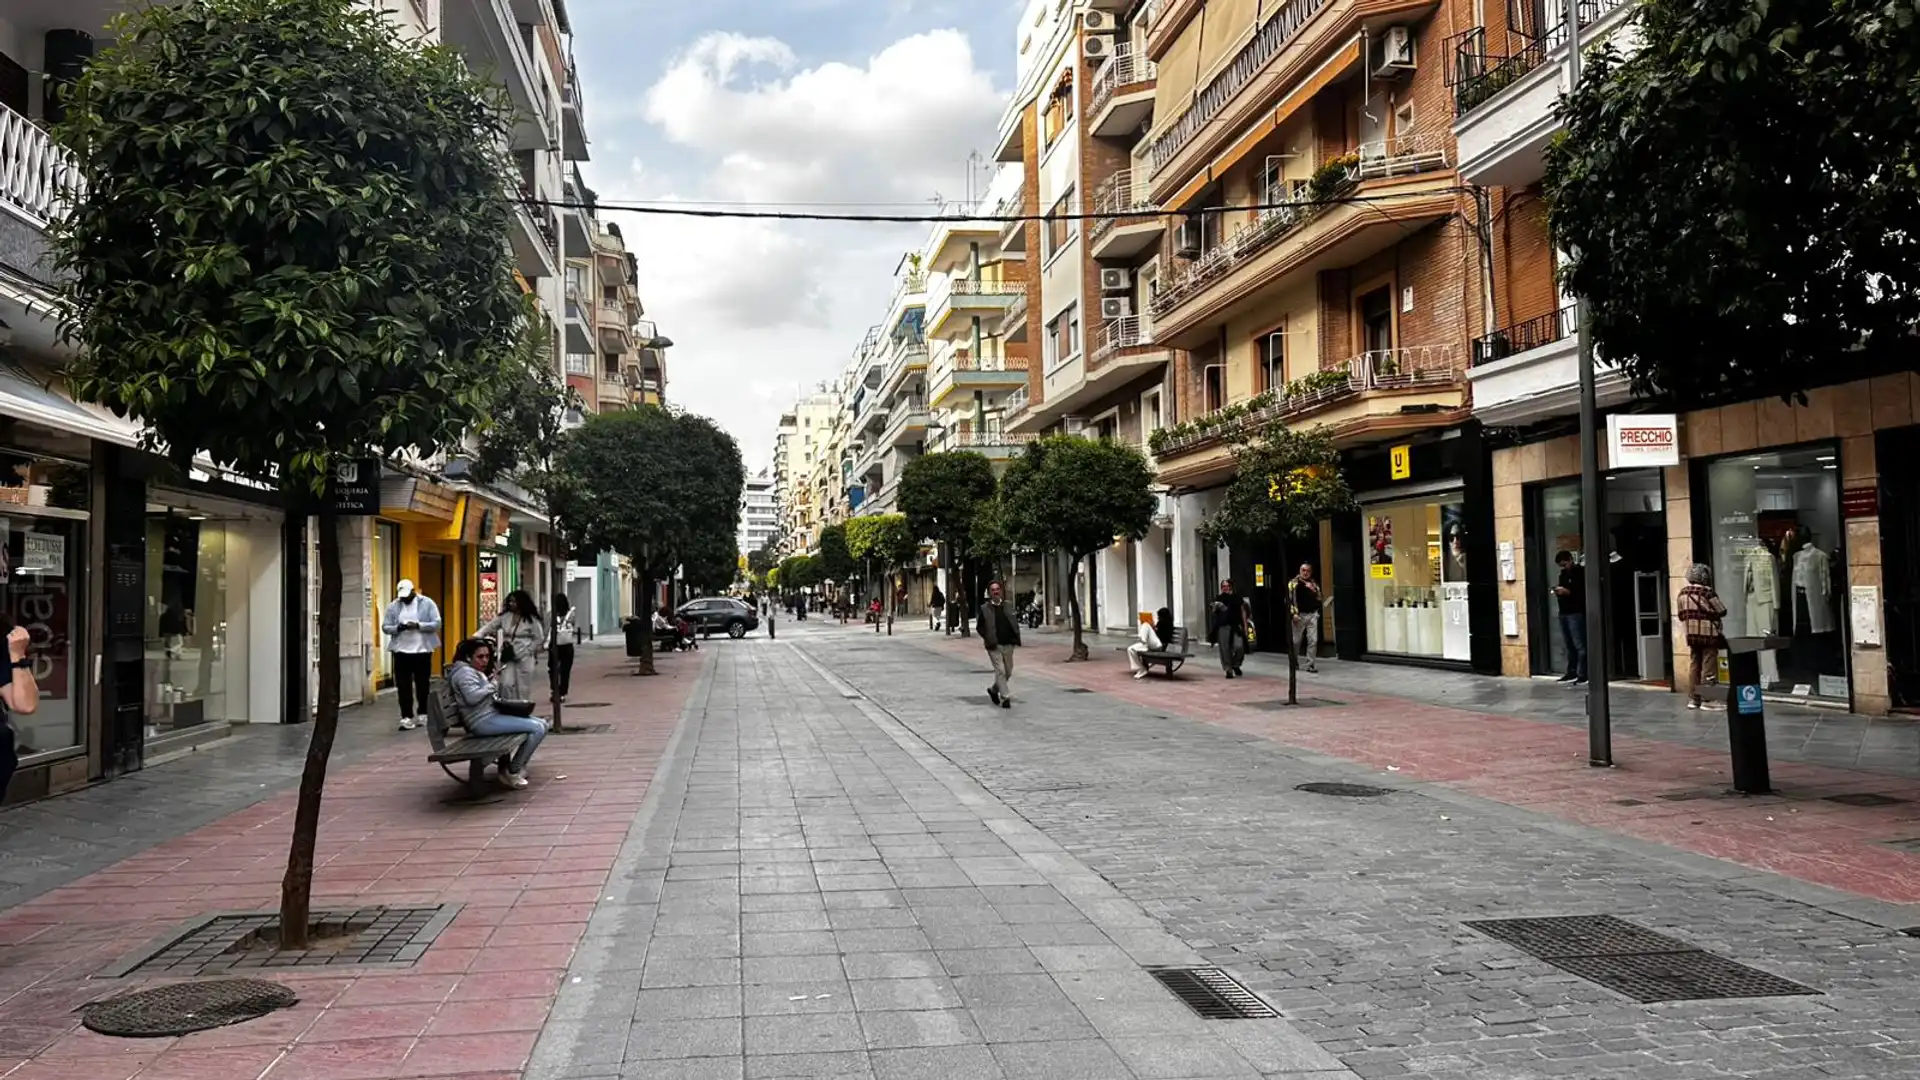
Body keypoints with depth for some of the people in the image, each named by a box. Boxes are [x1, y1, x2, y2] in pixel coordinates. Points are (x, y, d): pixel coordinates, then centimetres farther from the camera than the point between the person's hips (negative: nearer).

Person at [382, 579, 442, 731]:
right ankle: (407, 718, 3)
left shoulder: (427, 603, -3)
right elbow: (385, 627, 3)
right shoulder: (393, 606, 5)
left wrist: (418, 625, -21)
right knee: (404, 686, 0)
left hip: (422, 650, -2)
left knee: (423, 685, 8)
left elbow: (437, 624, -8)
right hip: (401, 651, 2)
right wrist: (398, 628, -17)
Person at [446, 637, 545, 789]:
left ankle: (519, 766, 9)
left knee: (541, 724, 5)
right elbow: (472, 697, -25)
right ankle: (512, 771, -9)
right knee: (537, 728, -18)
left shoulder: (476, 672, 24)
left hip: (492, 714, 11)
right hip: (483, 721, -11)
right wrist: (491, 687, -10)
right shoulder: (465, 672, -9)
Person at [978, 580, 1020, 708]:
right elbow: (980, 627, 3)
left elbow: (1015, 622, 14)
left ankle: (994, 690, 33)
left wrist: (1015, 637, 0)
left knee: (1008, 672, 11)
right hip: (994, 645, -4)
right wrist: (988, 638, -9)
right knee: (1000, 671, -9)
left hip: (1008, 645, 4)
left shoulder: (1008, 606, 9)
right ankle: (1005, 697, -5)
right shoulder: (985, 609, -1)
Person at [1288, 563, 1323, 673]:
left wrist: (1313, 590, -9)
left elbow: (1319, 598, 9)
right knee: (1296, 640, 6)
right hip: (1300, 615, -3)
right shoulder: (1293, 583, -1)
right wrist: (1293, 614, -15)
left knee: (1313, 640, -5)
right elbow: (1289, 600, -6)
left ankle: (1311, 664, -2)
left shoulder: (1314, 584, 12)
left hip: (1312, 615, 3)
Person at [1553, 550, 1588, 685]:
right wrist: (1558, 591, 5)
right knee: (1569, 645, 8)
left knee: (1579, 645, -8)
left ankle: (1582, 674, -9)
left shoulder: (1580, 573, -4)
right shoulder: (1563, 574, 19)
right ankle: (1571, 672, 12)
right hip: (1564, 613, 7)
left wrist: (1568, 592, -21)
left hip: (1576, 613, -7)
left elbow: (1585, 592, -13)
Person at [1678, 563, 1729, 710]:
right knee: (1708, 668, -3)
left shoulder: (1683, 593, 6)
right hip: (1708, 634, -6)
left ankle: (1693, 698, 15)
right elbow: (1722, 611, -7)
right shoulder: (1707, 592, -14)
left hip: (1691, 635, 6)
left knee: (1695, 666, 14)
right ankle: (1706, 700, -4)